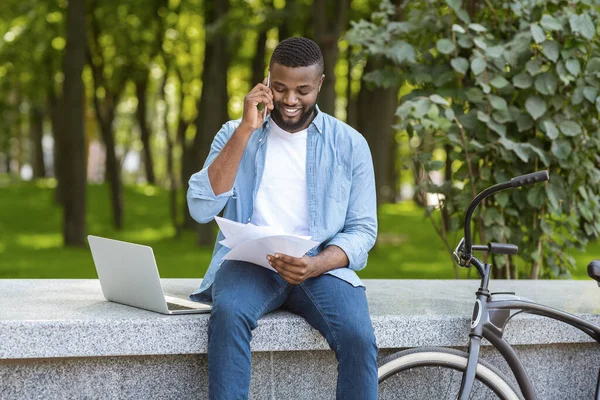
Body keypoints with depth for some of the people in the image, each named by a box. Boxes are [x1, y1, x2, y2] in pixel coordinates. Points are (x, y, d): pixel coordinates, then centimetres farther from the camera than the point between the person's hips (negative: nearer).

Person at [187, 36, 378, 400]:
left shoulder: (350, 144, 8)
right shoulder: (235, 134, 9)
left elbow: (363, 230, 4)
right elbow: (201, 209, -5)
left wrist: (314, 266, -17)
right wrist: (245, 131, -10)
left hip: (321, 266, 0)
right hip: (248, 261, 0)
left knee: (358, 337, -30)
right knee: (229, 313, -35)